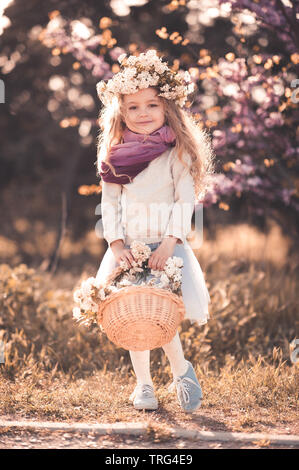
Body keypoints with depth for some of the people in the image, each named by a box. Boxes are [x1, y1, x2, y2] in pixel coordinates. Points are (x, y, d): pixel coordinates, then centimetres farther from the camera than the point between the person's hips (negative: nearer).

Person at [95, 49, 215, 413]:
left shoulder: (177, 152, -4)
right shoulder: (114, 155, 3)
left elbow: (186, 199, -7)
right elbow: (109, 202, 5)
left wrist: (170, 242, -17)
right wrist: (116, 243, -8)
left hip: (165, 243, -3)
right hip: (127, 245, 3)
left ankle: (182, 370, 8)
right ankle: (143, 383, 18)